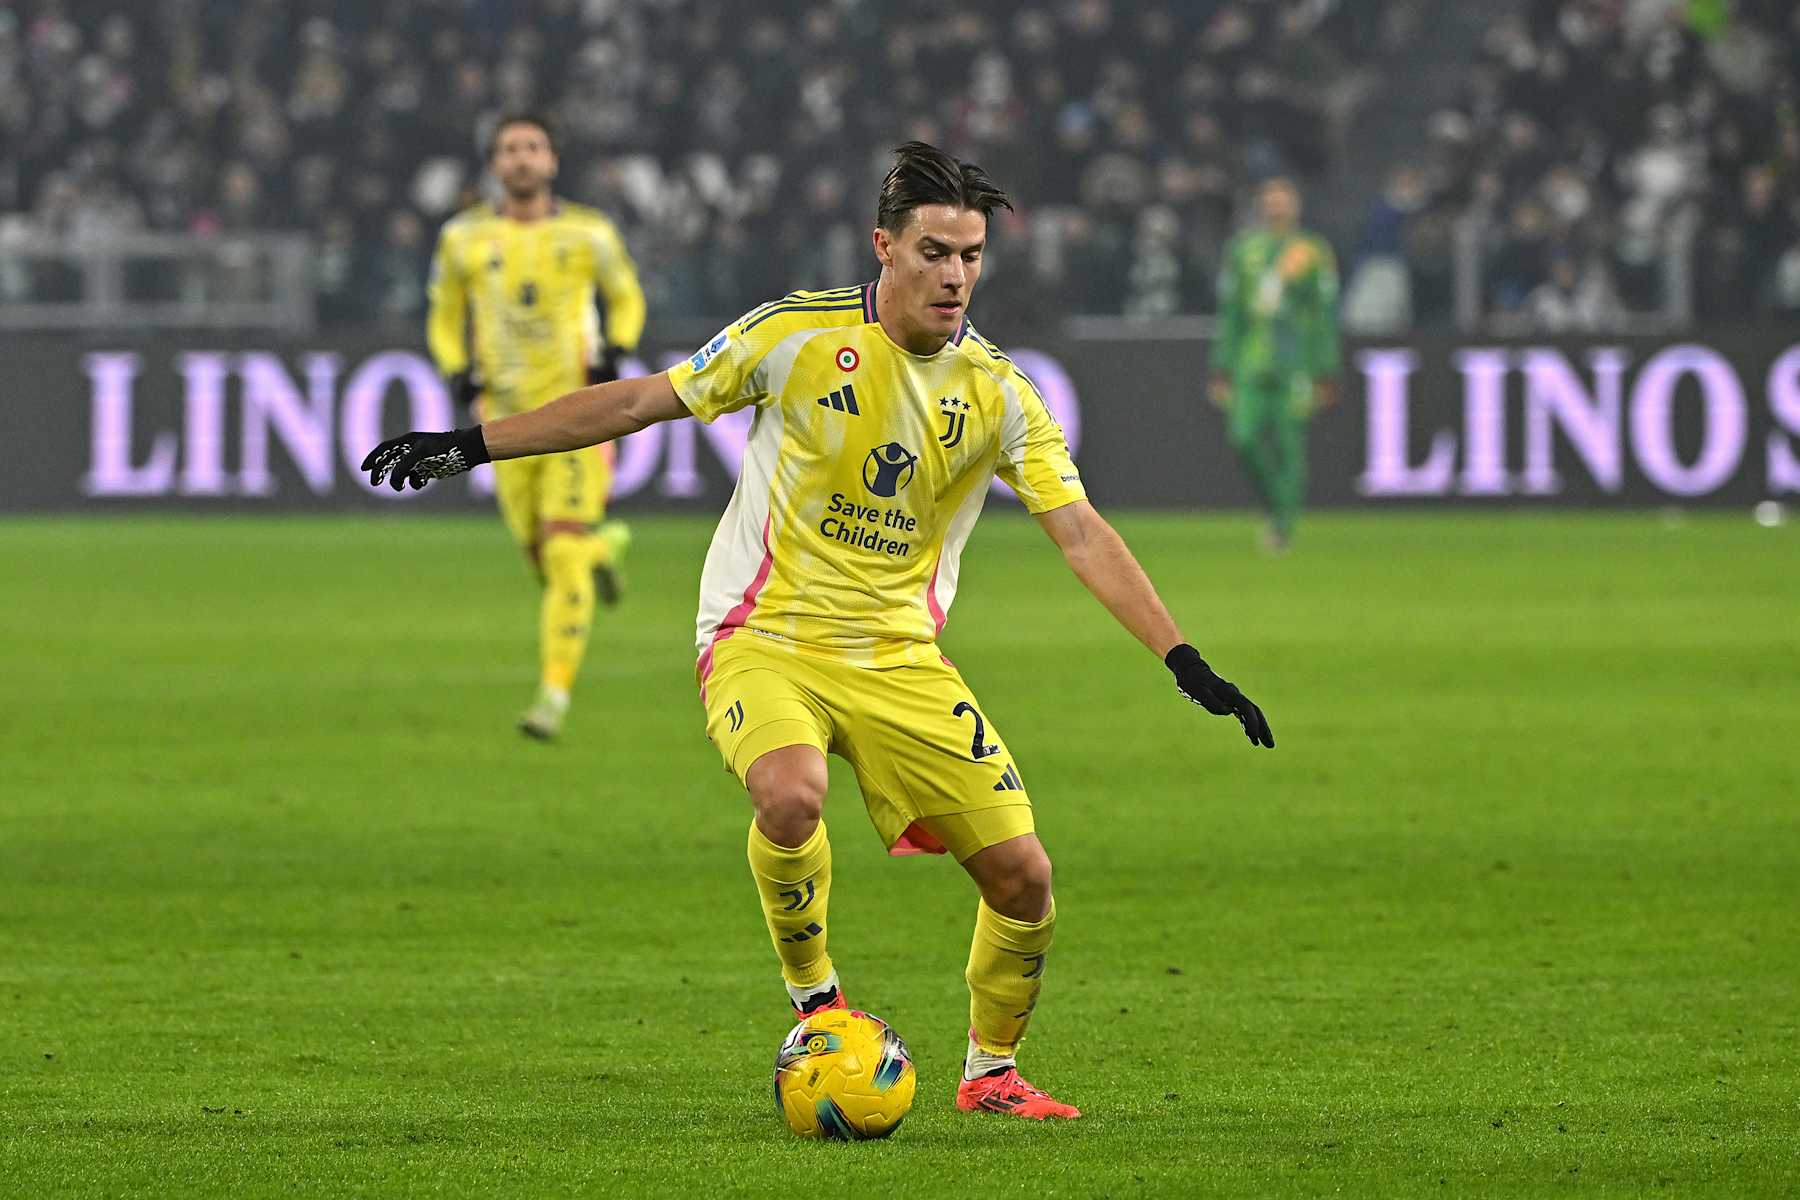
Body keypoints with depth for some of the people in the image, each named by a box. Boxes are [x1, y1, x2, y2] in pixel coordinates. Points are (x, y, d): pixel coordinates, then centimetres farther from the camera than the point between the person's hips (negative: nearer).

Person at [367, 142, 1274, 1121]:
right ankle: (813, 998, -9)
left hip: (900, 660, 3)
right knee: (791, 794, -36)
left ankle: (991, 1070, 21)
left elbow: (1082, 536, -2)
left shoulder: (998, 392, 0)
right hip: (767, 637, -3)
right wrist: (470, 446, -2)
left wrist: (1184, 662, -11)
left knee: (1022, 875, -6)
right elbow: (635, 403, 0)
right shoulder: (799, 335, -7)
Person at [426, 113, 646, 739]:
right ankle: (605, 544, 44)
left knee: (564, 557, -13)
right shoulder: (464, 238, 1)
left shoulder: (587, 234, -3)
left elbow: (626, 295, 14)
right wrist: (457, 372, -4)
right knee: (541, 556, 8)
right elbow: (444, 317, 14)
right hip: (508, 416, 3)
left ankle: (555, 693, -9)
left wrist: (615, 353, -4)